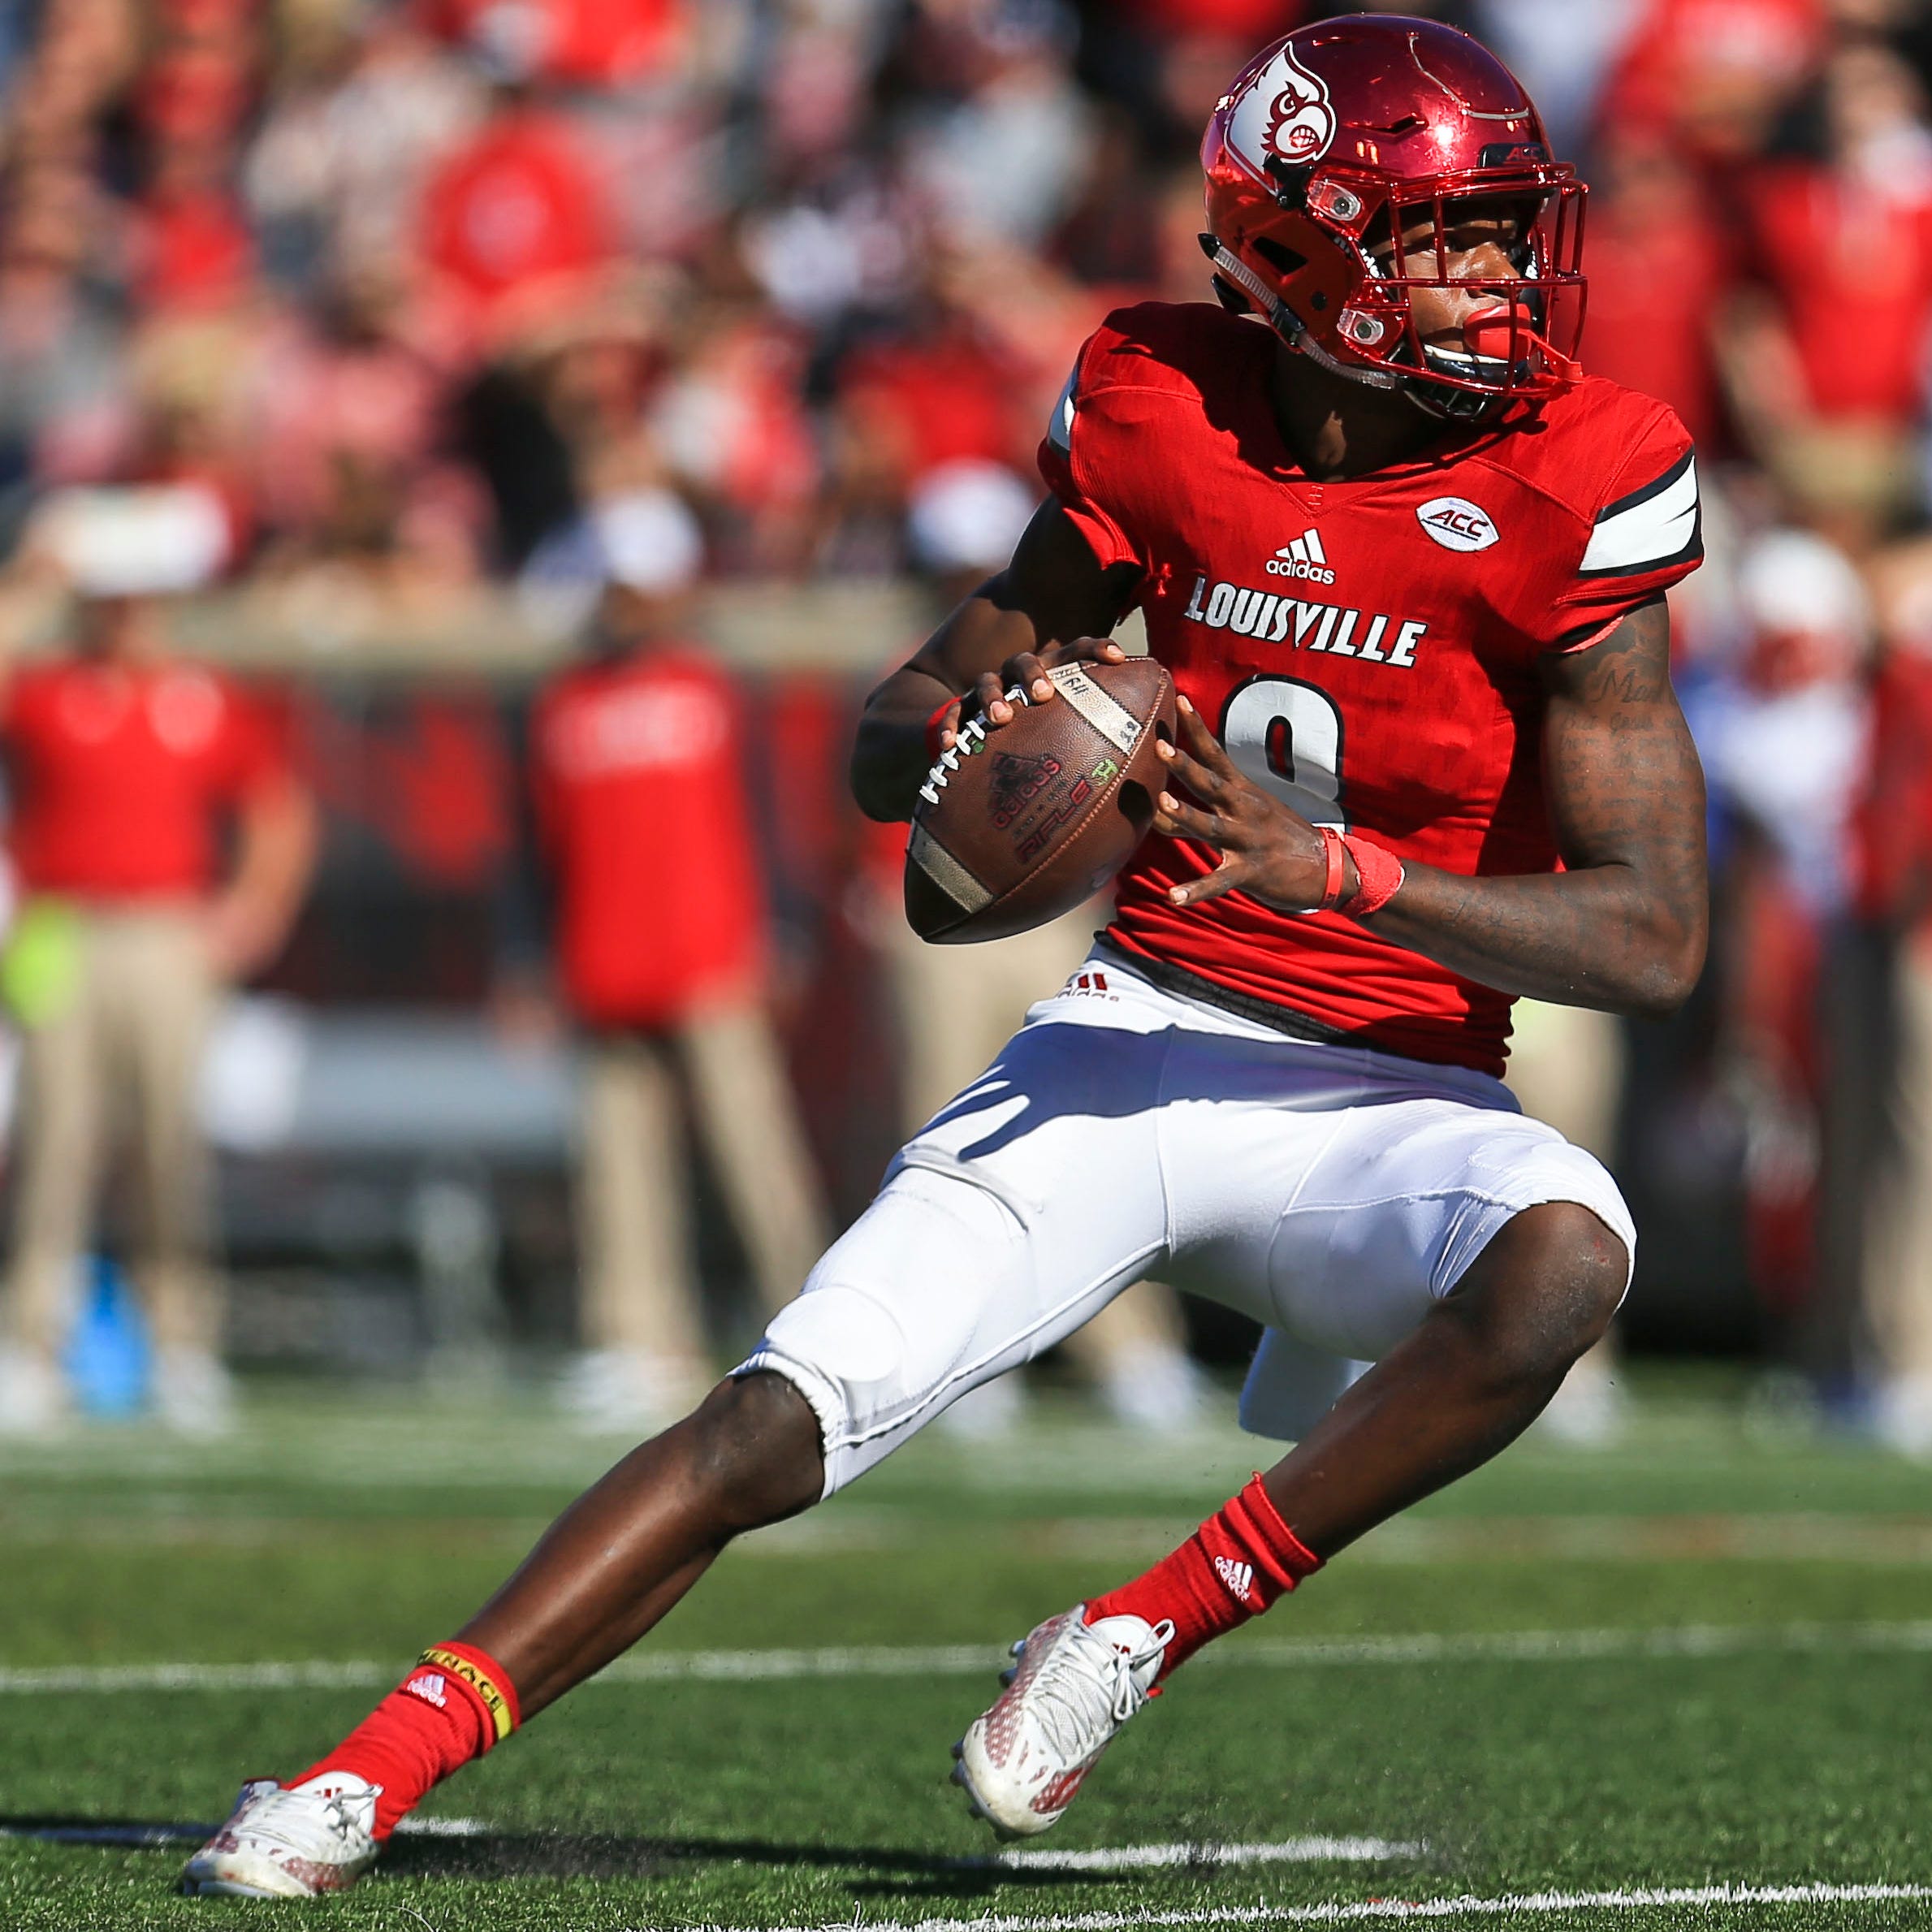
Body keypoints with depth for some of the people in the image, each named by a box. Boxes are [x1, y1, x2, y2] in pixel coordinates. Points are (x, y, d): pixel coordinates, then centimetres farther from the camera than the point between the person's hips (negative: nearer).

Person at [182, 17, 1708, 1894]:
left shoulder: (1566, 492, -11)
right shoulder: (1166, 421, -3)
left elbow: (1658, 938, -16)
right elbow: (885, 743, 7)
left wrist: (1329, 867, -26)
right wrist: (960, 736, -19)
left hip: (1383, 1096, -1)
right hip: (1132, 1039, 1)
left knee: (1566, 1254, -35)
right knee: (778, 1424, -13)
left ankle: (1143, 1633, -20)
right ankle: (368, 1775, -8)